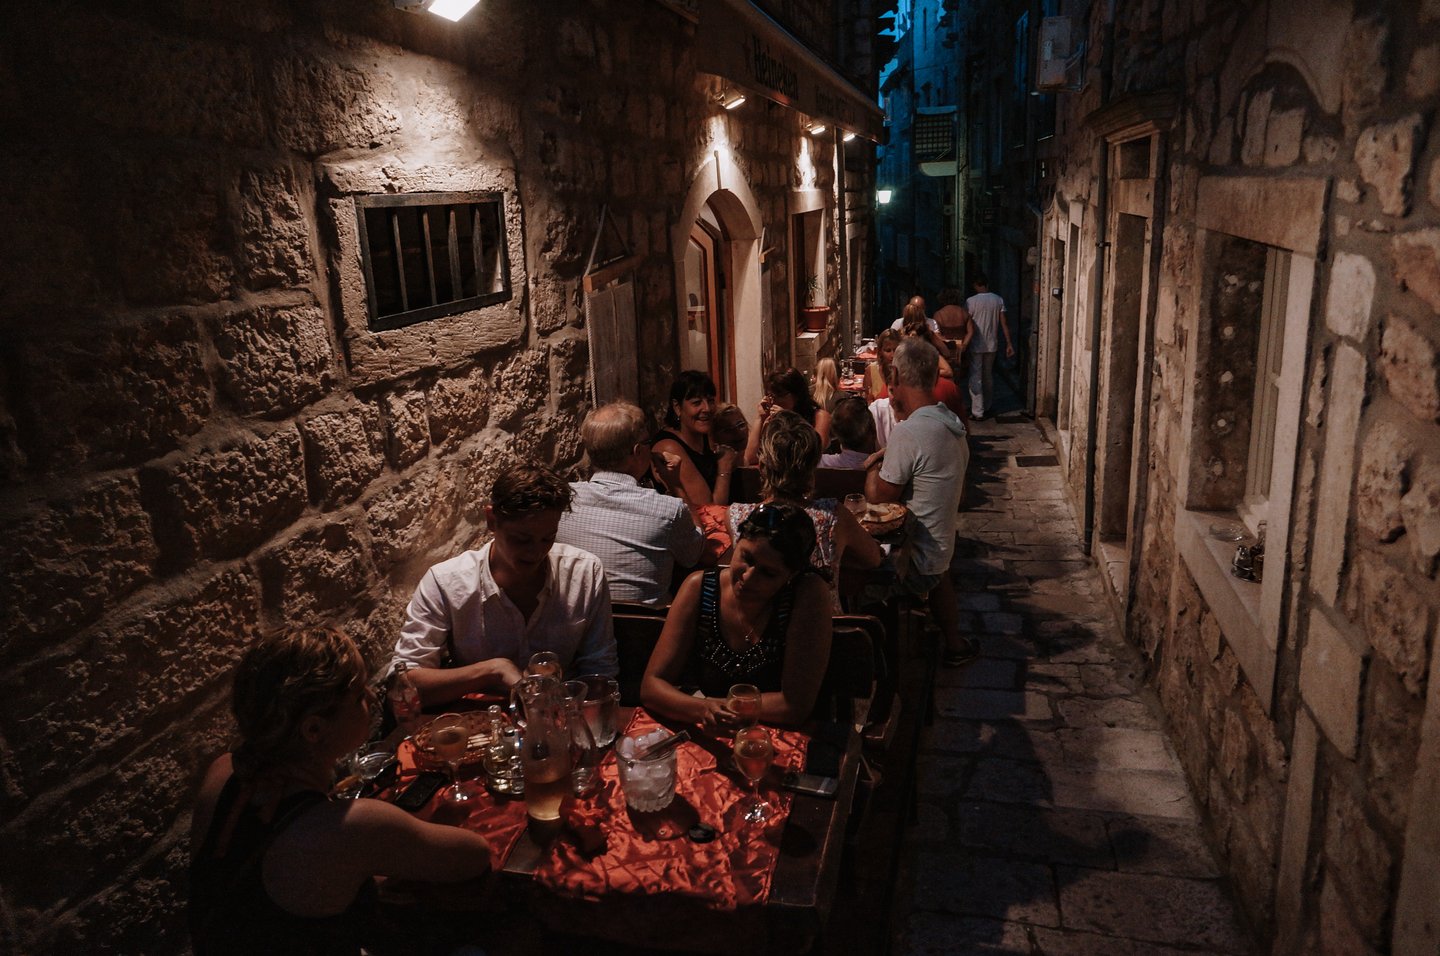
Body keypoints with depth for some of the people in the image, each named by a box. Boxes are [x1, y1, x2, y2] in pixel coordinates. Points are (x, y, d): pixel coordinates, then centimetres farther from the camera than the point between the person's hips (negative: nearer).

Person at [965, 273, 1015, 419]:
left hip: (975, 346, -4)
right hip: (992, 345, 4)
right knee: (988, 376, 18)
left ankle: (977, 412, -4)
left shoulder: (970, 301, -11)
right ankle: (987, 407, 28)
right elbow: (1004, 323, -1)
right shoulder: (998, 300, 0)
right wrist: (1009, 343, 4)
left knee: (976, 378, -1)